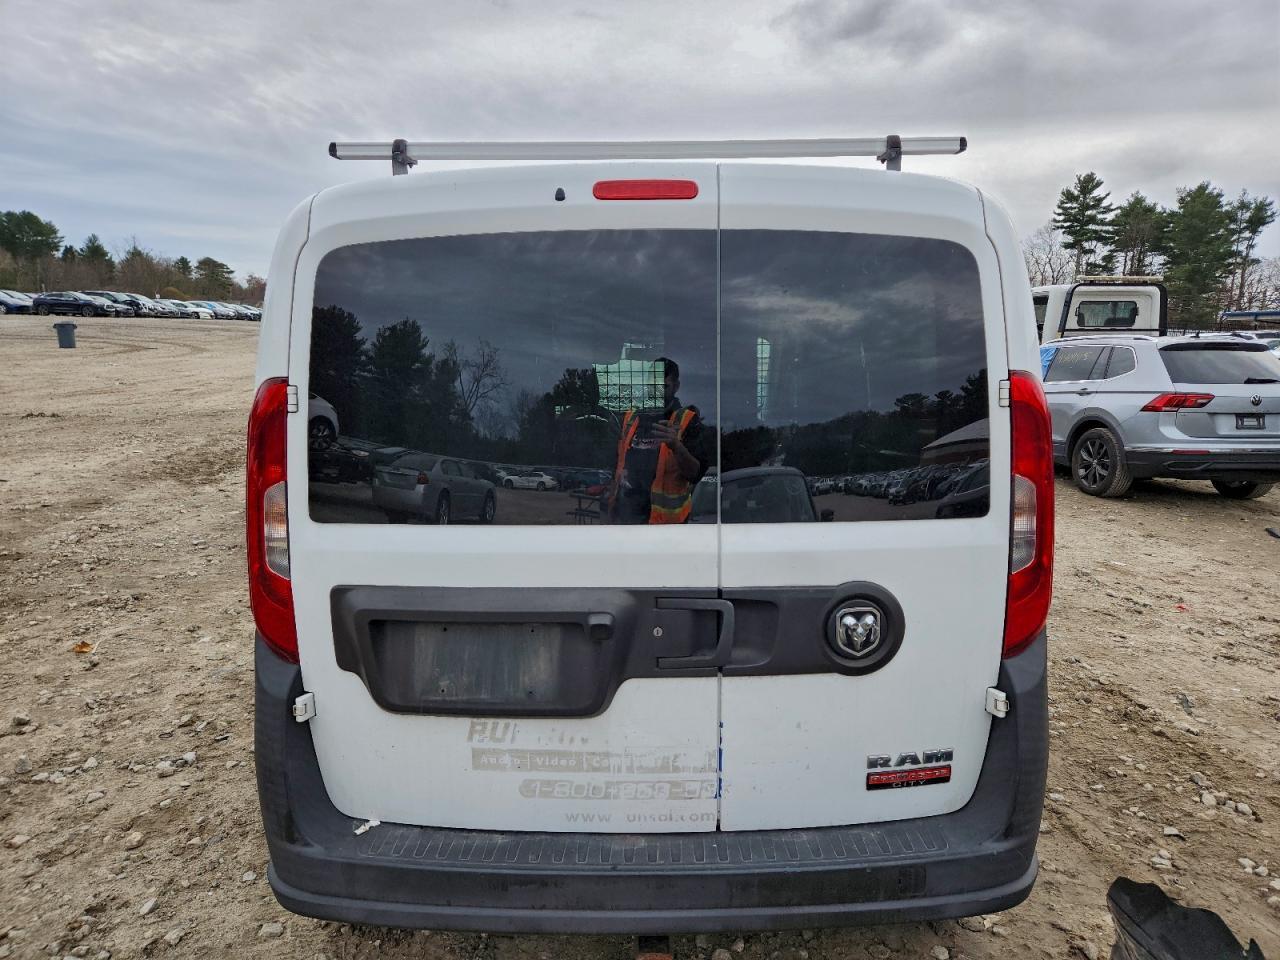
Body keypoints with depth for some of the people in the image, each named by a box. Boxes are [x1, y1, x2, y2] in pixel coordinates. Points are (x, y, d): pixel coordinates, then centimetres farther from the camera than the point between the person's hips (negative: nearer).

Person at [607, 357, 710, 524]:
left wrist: (676, 446, -31)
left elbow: (696, 473, -15)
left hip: (664, 519, -5)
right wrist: (611, 502, 17)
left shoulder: (688, 422, -5)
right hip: (623, 515, 5)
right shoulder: (630, 417, 11)